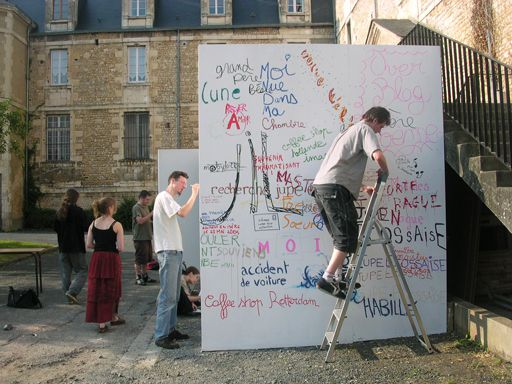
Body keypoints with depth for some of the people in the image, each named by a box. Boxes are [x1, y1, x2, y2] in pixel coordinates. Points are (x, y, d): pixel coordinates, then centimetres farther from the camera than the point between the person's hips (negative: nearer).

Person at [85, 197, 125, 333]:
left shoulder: (93, 224, 3)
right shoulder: (116, 225, -11)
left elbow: (89, 244, 3)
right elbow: (121, 248, -14)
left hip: (96, 258, 4)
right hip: (111, 259, -4)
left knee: (96, 290, 9)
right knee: (111, 290, 14)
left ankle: (102, 322, 12)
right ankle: (113, 317, 31)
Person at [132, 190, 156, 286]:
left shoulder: (146, 207, 16)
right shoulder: (136, 208, -10)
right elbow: (140, 220, -21)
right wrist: (151, 214, -20)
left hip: (147, 237, 9)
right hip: (140, 238, -9)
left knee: (146, 259, 15)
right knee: (139, 259, -2)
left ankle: (145, 276, 24)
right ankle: (138, 278, 5)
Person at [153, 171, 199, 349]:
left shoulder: (169, 199, 22)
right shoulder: (164, 196, -10)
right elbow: (183, 212, -24)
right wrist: (194, 194, -17)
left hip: (175, 251, 11)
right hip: (168, 251, -11)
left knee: (174, 295, 15)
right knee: (167, 295, -8)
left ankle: (170, 329, 24)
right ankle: (161, 336, -3)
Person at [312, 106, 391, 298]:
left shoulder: (348, 131, 34)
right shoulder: (365, 129, 5)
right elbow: (378, 156, -15)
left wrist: (363, 187, 34)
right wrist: (384, 172, 5)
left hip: (320, 185, 9)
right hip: (335, 188, -9)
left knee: (341, 235, 16)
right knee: (347, 236, -8)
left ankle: (337, 278, 18)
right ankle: (327, 279, -15)